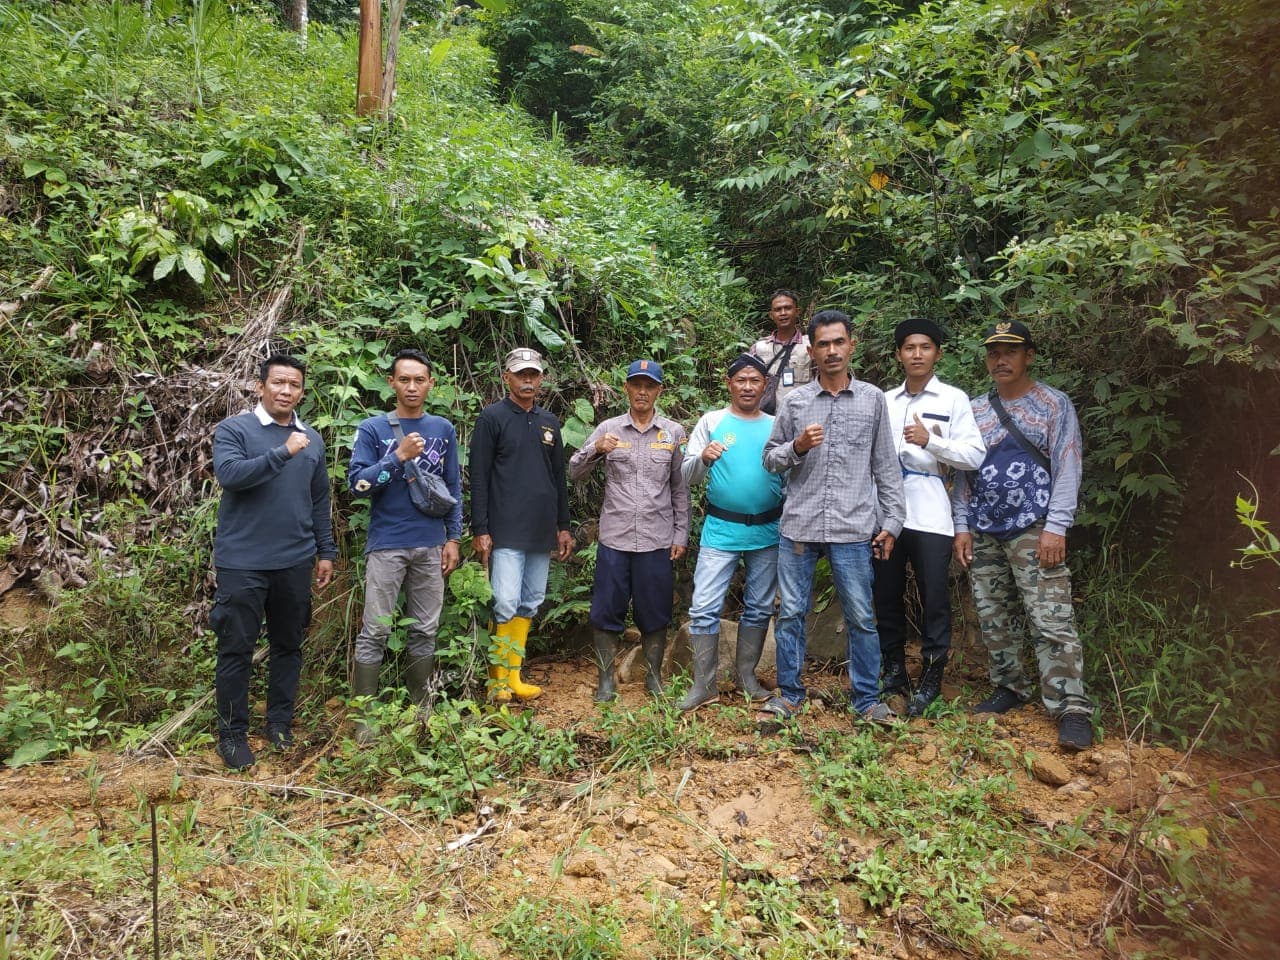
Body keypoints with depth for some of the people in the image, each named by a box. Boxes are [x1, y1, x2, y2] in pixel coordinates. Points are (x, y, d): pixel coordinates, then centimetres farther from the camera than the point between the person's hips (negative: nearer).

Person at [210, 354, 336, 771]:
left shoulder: (312, 439, 10)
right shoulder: (233, 429, -3)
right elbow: (229, 474, -22)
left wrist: (326, 552, 12)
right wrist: (283, 452, -27)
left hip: (295, 562, 4)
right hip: (242, 562, -4)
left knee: (288, 645, 12)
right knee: (237, 649, 4)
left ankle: (280, 721, 27)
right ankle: (232, 732, 18)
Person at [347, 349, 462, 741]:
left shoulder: (443, 429, 8)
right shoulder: (372, 429, -1)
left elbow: (454, 487, 11)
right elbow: (357, 484, -8)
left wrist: (453, 538, 6)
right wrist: (399, 457, -17)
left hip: (430, 546, 3)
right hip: (387, 545, -3)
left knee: (425, 630, 10)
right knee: (375, 632, 0)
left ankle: (422, 708, 24)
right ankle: (364, 717, 11)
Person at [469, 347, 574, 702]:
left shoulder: (549, 421, 14)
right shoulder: (493, 417, -2)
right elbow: (478, 477, -6)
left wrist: (563, 526, 15)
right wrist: (480, 530, -12)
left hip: (542, 532, 6)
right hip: (506, 532, -6)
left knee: (529, 605, 9)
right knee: (506, 604, -9)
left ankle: (514, 677, 19)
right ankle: (498, 681, 5)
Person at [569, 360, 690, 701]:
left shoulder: (674, 433, 5)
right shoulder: (609, 428, 3)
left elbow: (680, 489, 8)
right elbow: (574, 472, 1)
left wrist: (680, 535, 4)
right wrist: (595, 449, -18)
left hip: (658, 541, 0)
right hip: (614, 538, 0)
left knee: (654, 613, 10)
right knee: (606, 611, 5)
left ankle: (653, 676, 27)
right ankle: (606, 679, 21)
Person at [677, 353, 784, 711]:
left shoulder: (776, 427, 7)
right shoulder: (712, 422, 2)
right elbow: (687, 474, -3)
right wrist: (703, 458, -25)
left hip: (767, 533, 2)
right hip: (720, 531, -2)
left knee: (759, 609, 12)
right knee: (704, 608, -4)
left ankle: (746, 675, 27)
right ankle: (704, 684, 7)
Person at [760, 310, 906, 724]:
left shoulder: (873, 399, 6)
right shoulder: (794, 400, 6)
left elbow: (886, 467, 8)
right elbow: (770, 458, 10)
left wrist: (892, 521, 4)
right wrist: (797, 447, -10)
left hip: (854, 529, -1)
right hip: (799, 525, 1)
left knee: (861, 617, 5)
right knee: (791, 613, 8)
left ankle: (867, 698, 20)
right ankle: (789, 693, 22)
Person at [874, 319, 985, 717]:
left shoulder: (954, 399, 4)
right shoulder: (884, 401, 14)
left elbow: (975, 455, -4)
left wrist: (931, 440, -16)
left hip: (929, 516, -3)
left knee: (934, 597, 0)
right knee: (886, 594, 9)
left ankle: (930, 679, 13)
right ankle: (893, 673, 23)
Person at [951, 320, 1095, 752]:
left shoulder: (1055, 404, 2)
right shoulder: (974, 411, 13)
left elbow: (1067, 468, -4)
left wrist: (1056, 526, -12)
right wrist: (962, 526, 6)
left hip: (1032, 531, -5)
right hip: (983, 534, 5)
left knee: (1051, 621, -10)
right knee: (992, 619, 10)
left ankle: (1071, 709, -6)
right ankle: (1010, 688, 24)